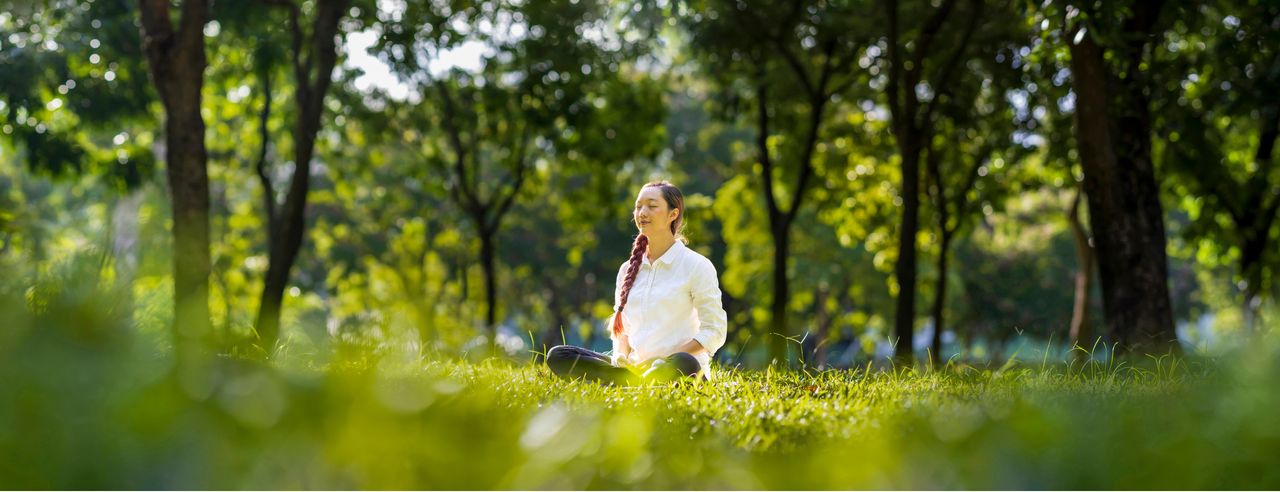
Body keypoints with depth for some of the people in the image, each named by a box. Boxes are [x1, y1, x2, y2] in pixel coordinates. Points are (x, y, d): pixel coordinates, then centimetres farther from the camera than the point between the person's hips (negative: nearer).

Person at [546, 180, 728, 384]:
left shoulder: (697, 265, -1)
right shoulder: (628, 269, 15)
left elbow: (714, 331, -4)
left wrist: (665, 359, -16)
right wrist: (621, 355, -3)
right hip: (636, 365, 6)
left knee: (682, 365, -43)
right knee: (557, 356, -14)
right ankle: (641, 381, -23)